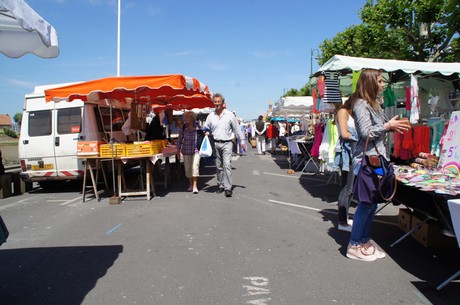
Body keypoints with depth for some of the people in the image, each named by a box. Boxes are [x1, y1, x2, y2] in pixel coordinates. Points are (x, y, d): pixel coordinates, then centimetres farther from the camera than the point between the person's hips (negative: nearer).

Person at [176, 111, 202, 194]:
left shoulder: (198, 126, -1)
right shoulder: (183, 127, 3)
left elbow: (201, 137, 9)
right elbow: (180, 138, 8)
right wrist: (178, 150, 6)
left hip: (196, 150, -2)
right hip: (186, 151, 3)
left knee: (195, 166, -13)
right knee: (187, 168, 8)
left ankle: (195, 186, -8)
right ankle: (191, 185, 24)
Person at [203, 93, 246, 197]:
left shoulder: (229, 114, 1)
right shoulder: (210, 116, 8)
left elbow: (237, 128, 7)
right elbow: (205, 128, 18)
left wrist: (242, 141, 8)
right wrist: (206, 132, -5)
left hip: (226, 143, -3)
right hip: (215, 143, 3)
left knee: (227, 165, -13)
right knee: (218, 166, 10)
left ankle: (228, 188, -12)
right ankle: (220, 185, 22)